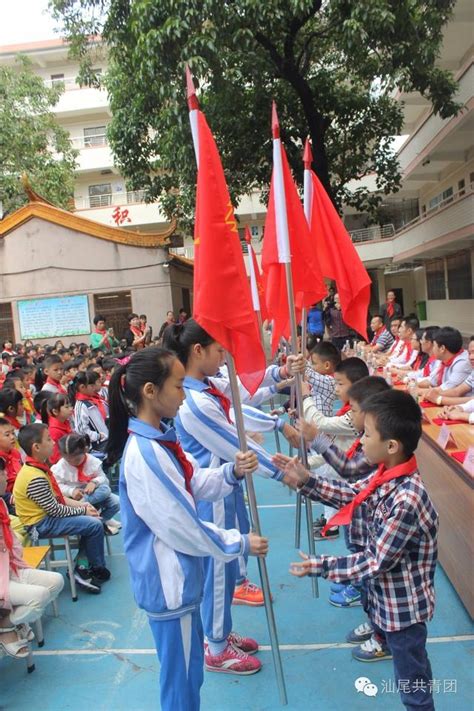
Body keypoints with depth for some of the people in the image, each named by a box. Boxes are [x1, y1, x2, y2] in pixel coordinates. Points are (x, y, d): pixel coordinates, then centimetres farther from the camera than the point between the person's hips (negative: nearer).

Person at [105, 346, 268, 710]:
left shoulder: (160, 437, 1)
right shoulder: (143, 454, -29)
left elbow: (196, 485, 6)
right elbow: (180, 526, -24)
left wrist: (232, 472, -13)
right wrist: (239, 544, -14)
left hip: (180, 575, 9)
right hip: (168, 582, -9)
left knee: (189, 665, 27)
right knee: (181, 675, 12)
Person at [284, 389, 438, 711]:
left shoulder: (406, 501, -37)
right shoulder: (387, 473, -10)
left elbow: (375, 564, -29)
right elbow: (353, 494, 5)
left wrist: (319, 566, -22)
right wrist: (306, 480, -7)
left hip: (403, 606, -8)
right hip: (386, 594, 9)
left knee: (413, 684, 13)